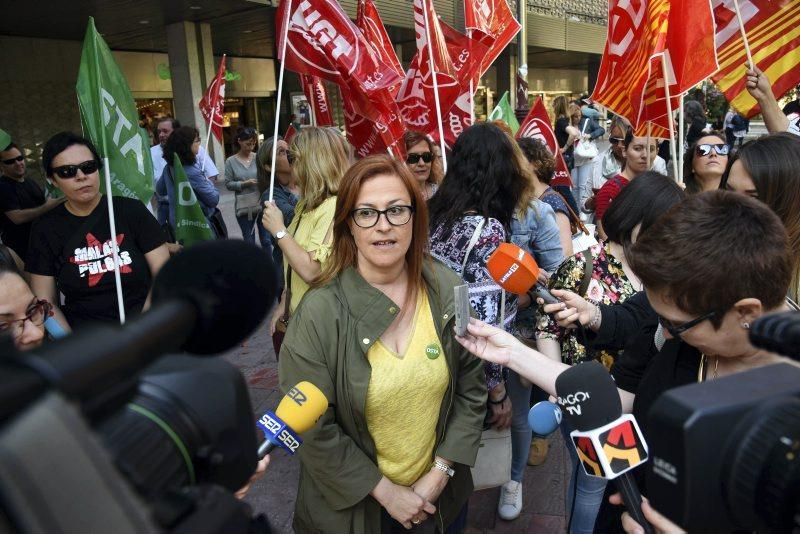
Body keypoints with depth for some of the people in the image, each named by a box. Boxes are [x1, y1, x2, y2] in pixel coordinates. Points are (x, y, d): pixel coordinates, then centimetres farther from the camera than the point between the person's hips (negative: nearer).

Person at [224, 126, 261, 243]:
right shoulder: (231, 161, 0)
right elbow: (228, 184, -2)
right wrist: (244, 184, -14)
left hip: (262, 202, 0)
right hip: (243, 206, 0)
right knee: (249, 240, 8)